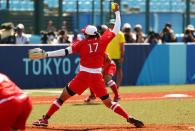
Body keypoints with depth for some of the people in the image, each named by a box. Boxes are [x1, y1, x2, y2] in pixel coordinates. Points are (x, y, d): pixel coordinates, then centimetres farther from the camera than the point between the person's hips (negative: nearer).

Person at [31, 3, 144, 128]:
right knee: (109, 103, 12)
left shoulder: (82, 43, -1)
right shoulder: (103, 41, 2)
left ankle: (45, 119, 6)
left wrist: (46, 54, -7)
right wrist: (117, 13, 23)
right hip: (97, 77, 2)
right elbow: (116, 29, 10)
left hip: (83, 76, -2)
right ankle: (129, 118, 0)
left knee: (62, 98, 8)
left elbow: (66, 51, -8)